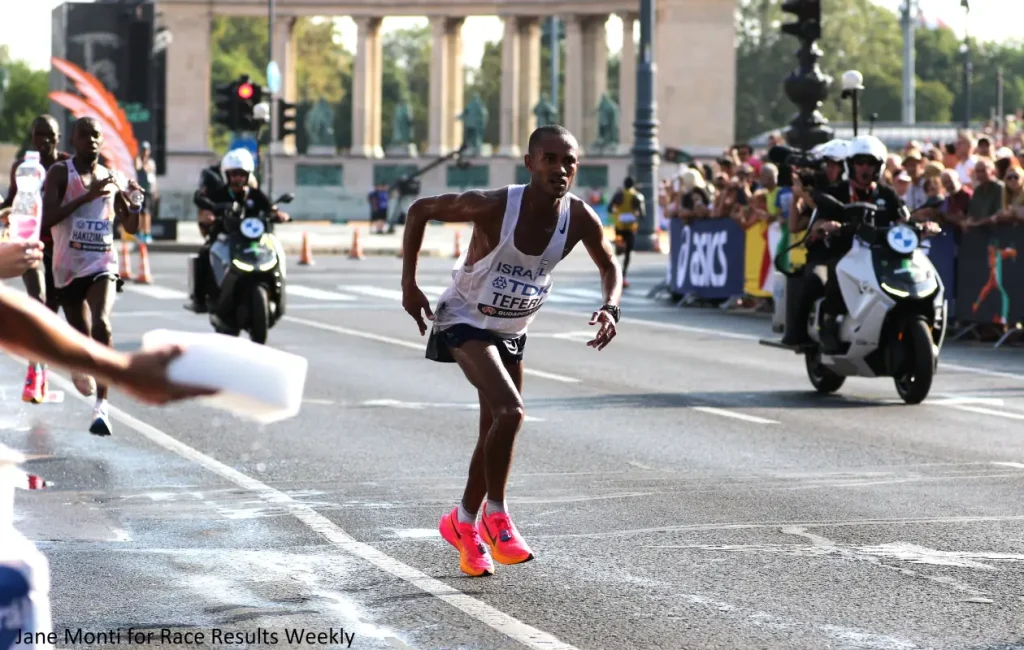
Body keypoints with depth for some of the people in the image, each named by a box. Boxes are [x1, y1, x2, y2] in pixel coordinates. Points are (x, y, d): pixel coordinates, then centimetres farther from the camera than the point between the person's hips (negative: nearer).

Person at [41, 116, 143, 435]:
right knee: (81, 335, 11)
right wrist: (87, 196, -24)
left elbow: (131, 227, 15)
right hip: (68, 268, -1)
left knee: (102, 326, -24)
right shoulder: (61, 173, -4)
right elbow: (46, 219, -18)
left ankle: (102, 405, -28)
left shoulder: (111, 178, 8)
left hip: (102, 266, 1)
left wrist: (135, 199, -6)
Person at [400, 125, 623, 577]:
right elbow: (420, 210, -14)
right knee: (510, 411, -26)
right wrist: (409, 284, -13)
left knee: (496, 432, 13)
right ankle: (495, 514, -9)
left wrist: (611, 307, -17)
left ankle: (464, 523, 34)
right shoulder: (493, 206, -28)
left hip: (512, 331, 6)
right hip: (465, 322, -6)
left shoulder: (579, 218, -15)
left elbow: (609, 266, 4)